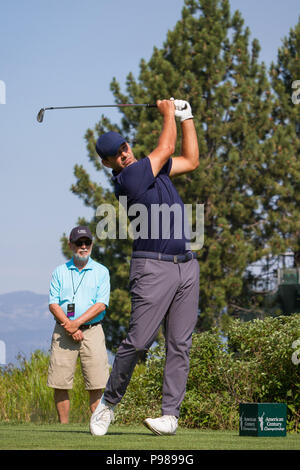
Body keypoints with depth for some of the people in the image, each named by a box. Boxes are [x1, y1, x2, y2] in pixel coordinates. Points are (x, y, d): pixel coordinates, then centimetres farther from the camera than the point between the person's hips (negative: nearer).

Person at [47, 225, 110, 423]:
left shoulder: (101, 271, 8)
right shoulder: (60, 272, 12)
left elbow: (101, 304, -3)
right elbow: (53, 304, 3)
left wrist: (77, 323, -13)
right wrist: (69, 326, -11)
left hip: (92, 330, -1)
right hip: (63, 331, 1)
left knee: (97, 384, -9)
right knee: (60, 384, -4)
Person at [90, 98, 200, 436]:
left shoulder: (150, 167, 16)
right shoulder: (127, 179, -11)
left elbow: (190, 161, 29)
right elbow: (166, 149, -2)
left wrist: (186, 117, 26)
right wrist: (168, 114, 15)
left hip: (186, 266, 7)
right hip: (153, 266, -7)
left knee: (179, 344, 0)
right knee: (138, 341, -10)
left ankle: (170, 414, 0)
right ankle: (108, 403, 8)